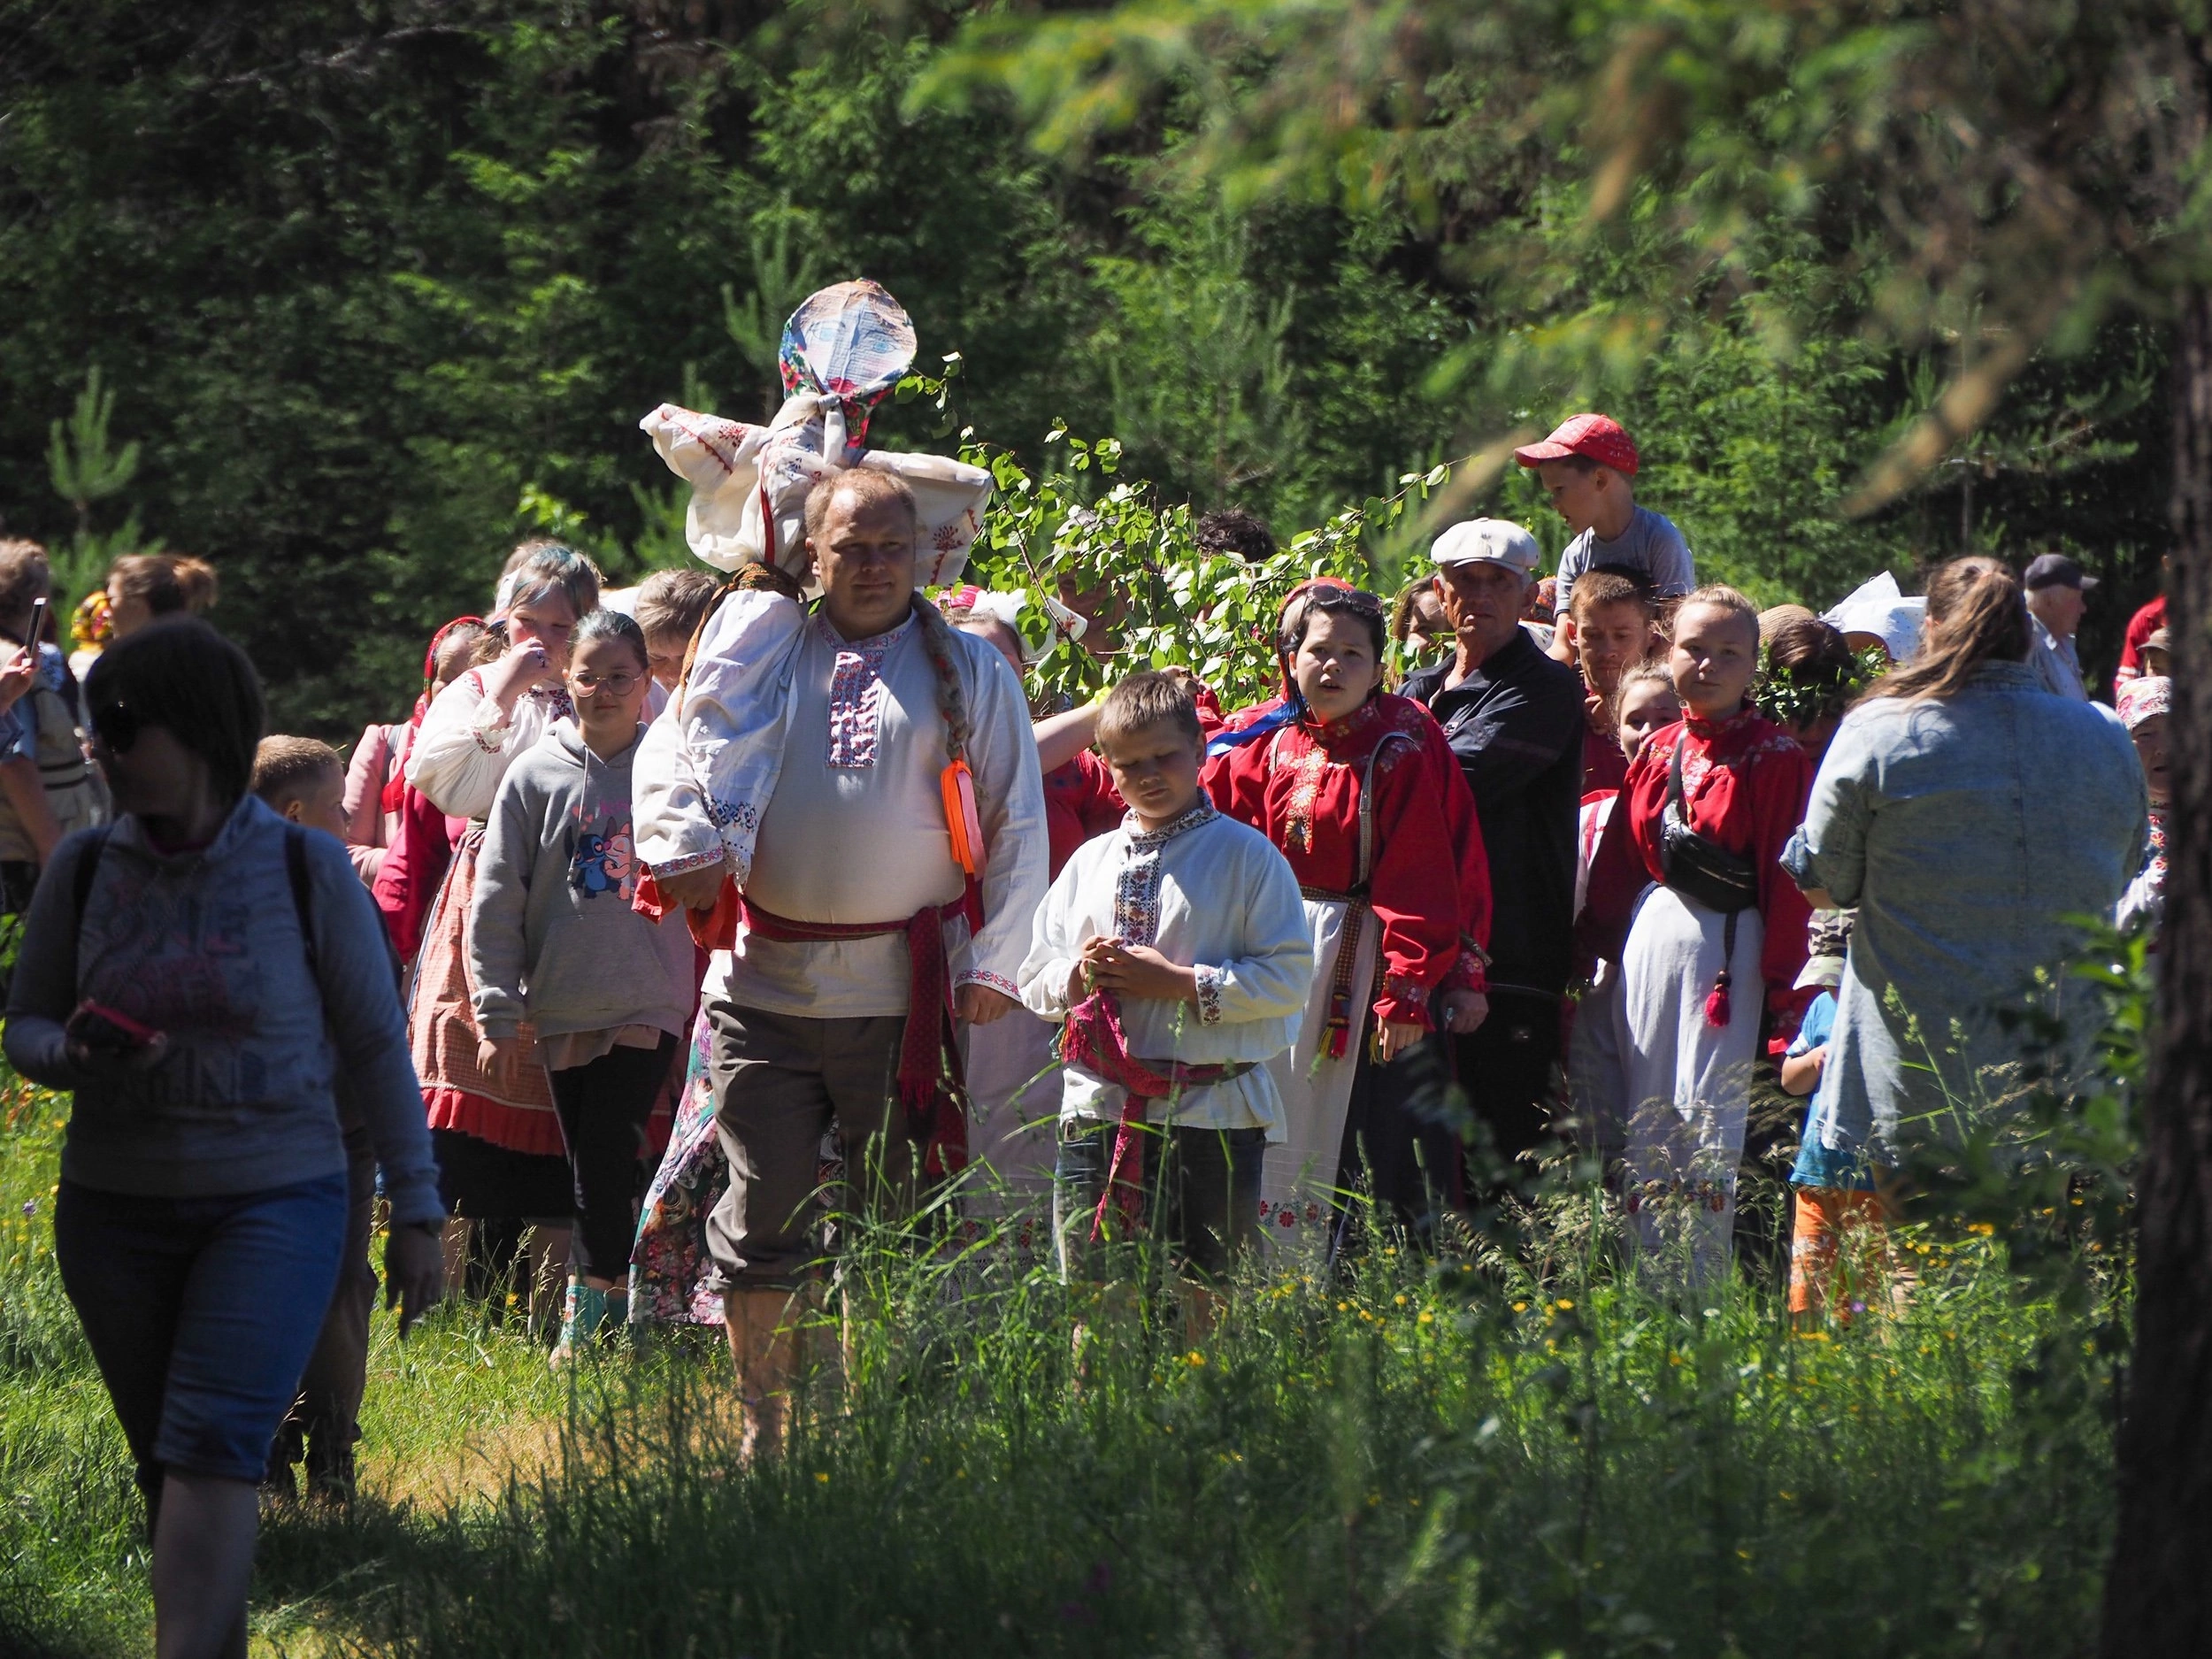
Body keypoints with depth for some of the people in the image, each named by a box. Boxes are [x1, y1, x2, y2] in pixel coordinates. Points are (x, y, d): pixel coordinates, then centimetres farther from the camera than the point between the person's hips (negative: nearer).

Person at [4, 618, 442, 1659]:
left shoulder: (307, 871, -5)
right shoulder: (84, 869, 2)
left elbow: (375, 1047, 3)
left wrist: (415, 1210, 4)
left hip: (276, 1204, -3)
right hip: (113, 1211, 4)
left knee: (211, 1453, -17)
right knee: (167, 1465, 8)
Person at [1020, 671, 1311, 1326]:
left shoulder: (1247, 857, -1)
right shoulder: (1090, 862, 15)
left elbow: (1289, 977, -9)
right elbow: (1035, 980, 18)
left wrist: (1185, 984, -15)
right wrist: (1078, 973, -4)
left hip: (1212, 1112, -4)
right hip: (1099, 1110, 4)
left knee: (1206, 1299, -1)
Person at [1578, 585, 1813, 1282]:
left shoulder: (1773, 757, -7)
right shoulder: (1658, 752, 11)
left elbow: (1786, 877, -9)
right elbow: (1620, 857, 16)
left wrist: (1782, 982, -12)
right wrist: (1598, 941, 12)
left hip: (1727, 942, -6)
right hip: (1650, 936, 6)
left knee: (1707, 1112, -6)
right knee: (1645, 1113, 10)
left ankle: (1699, 1287, -1)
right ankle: (1643, 1275, 17)